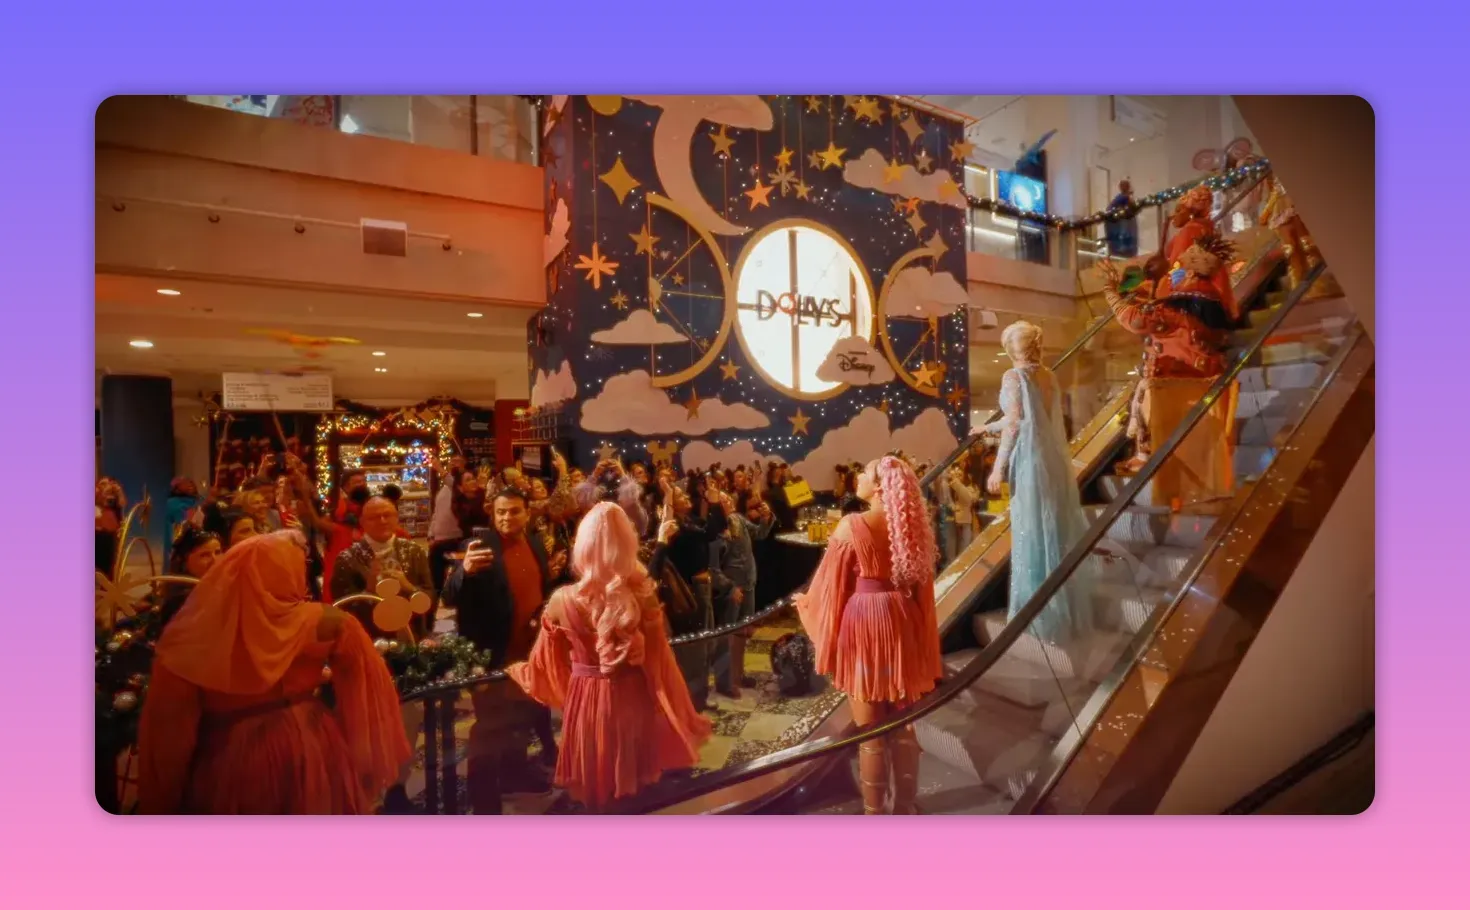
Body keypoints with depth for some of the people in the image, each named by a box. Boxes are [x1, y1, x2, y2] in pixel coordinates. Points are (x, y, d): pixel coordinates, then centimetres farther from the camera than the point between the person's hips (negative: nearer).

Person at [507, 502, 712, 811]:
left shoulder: (564, 601, -17)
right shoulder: (644, 597, -17)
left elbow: (543, 662, -2)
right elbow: (660, 664, -10)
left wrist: (514, 670, 21)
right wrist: (683, 719, 4)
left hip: (587, 703, 0)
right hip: (633, 701, 1)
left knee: (593, 785, 23)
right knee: (631, 776, 24)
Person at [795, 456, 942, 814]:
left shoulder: (851, 526, -12)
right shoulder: (913, 524, 2)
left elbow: (832, 586, -5)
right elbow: (922, 584, 8)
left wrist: (806, 602, 15)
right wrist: (924, 638, 17)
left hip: (863, 625, -4)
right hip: (903, 624, 5)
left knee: (870, 731, 8)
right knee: (903, 725, 17)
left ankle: (874, 814, 20)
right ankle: (905, 806, 28)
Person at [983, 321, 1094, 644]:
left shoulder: (1013, 376, -10)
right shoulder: (1049, 376, 11)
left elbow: (1015, 425, -16)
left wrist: (999, 467, -13)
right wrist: (989, 428, 32)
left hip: (1031, 461, -7)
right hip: (1055, 460, 7)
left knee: (1033, 535, 2)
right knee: (1057, 532, 15)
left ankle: (1038, 609, 11)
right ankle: (1066, 606, 28)